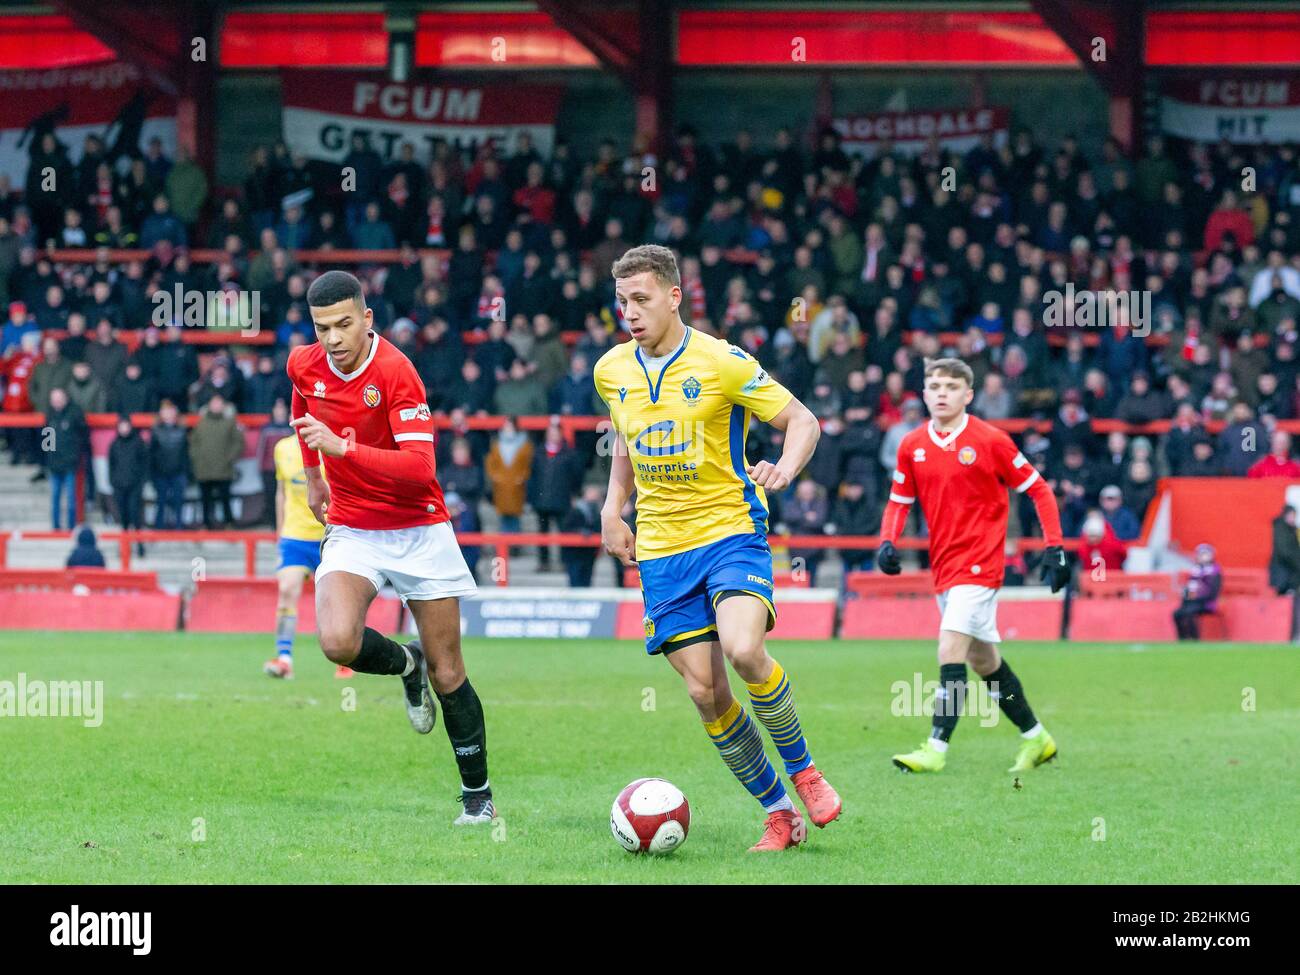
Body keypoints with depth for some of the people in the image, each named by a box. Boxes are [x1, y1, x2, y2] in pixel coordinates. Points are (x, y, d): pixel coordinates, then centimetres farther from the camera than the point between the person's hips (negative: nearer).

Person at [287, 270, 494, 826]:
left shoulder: (395, 373, -20)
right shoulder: (304, 365, -3)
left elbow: (419, 469, -28)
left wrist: (342, 448, -36)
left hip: (419, 531, -3)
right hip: (351, 531, 3)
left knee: (448, 676, 1)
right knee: (338, 641, -25)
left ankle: (477, 795, 18)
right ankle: (406, 664, 9)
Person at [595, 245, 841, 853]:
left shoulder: (722, 363, -9)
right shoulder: (611, 372, 7)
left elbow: (802, 420, -4)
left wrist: (785, 467, -24)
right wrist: (613, 506, 14)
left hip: (731, 532, -5)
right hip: (661, 550, 5)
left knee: (743, 649, -29)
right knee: (705, 693, -3)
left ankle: (802, 769, -5)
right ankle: (778, 813, 11)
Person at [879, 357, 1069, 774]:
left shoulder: (990, 441, -9)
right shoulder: (913, 446, 5)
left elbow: (1038, 489, -2)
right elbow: (899, 501, 15)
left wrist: (1055, 547, -7)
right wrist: (887, 541, -4)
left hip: (979, 563, -6)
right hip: (944, 565, 6)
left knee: (951, 649, -18)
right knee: (983, 658, 14)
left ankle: (936, 748, -20)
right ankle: (1035, 737, 28)